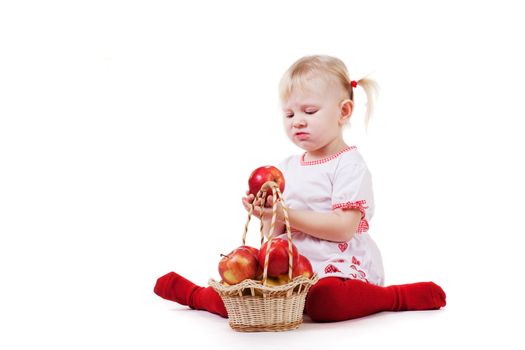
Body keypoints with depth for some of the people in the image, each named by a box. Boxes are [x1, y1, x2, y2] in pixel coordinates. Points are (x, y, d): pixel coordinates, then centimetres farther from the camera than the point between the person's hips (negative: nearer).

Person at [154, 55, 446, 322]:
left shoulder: (349, 165, -7)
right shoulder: (287, 168, 12)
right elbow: (277, 232, 14)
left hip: (338, 267, -6)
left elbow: (343, 228, -19)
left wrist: (286, 214, -19)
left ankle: (398, 296, -14)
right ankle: (196, 294, 19)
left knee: (324, 302, -36)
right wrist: (269, 216, -10)